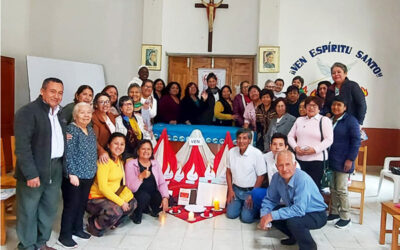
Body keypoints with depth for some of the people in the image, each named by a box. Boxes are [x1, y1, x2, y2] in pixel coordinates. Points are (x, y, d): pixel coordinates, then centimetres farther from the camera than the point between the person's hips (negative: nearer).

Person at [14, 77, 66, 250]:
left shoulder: (58, 113, 13)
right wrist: (31, 174, -20)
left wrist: (65, 137, 7)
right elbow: (22, 146, -17)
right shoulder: (27, 112, -12)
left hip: (55, 170, 7)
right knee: (28, 211, 6)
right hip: (35, 171, -7)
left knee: (49, 209, 15)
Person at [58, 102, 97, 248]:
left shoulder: (90, 130, 9)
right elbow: (68, 154, -17)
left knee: (82, 203, 16)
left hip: (89, 175, 7)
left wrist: (93, 170, 15)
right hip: (74, 176, -7)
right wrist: (72, 174, -20)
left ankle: (77, 228, 32)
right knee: (71, 205, 1)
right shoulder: (71, 129, -13)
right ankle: (64, 236, 14)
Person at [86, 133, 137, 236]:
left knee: (132, 203, -2)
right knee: (115, 210, -31)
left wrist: (123, 199, -4)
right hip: (96, 197, -9)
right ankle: (93, 226, -3)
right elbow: (102, 187, -24)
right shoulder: (105, 161, -20)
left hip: (113, 195, 9)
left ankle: (111, 223, 17)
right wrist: (120, 202, -23)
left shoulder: (120, 160, 8)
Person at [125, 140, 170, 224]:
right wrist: (141, 176, -37)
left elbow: (162, 183, -3)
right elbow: (131, 188, -20)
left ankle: (154, 210, 14)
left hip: (153, 193, 4)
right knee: (144, 195, -36)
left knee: (167, 200, -22)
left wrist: (165, 197, -20)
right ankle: (137, 214, -3)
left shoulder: (156, 164, 3)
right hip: (137, 195, -4)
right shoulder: (130, 165, -10)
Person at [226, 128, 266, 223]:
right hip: (236, 189, 4)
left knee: (246, 218, -11)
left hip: (250, 190, -4)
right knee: (231, 214, -3)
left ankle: (254, 206, 20)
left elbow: (261, 176, -11)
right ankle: (240, 204, 26)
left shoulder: (257, 154, -18)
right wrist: (230, 190, 2)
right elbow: (228, 171, 6)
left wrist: (253, 195, -10)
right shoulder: (232, 151, -5)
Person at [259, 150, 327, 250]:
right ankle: (294, 237, 15)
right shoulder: (276, 178, -11)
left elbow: (299, 210, -37)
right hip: (295, 210, 7)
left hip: (316, 215, -7)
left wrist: (272, 215, -34)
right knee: (270, 213, -8)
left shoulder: (302, 179, -32)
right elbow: (269, 200, 0)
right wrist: (264, 217, -17)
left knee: (292, 221, -33)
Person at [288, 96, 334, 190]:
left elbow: (329, 139, -7)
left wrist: (315, 149, -19)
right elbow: (290, 136, 14)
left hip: (317, 159, -4)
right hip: (300, 158, 4)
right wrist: (295, 147, -5)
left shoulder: (324, 120, 2)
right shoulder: (299, 120, 17)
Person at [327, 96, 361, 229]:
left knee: (341, 189, -1)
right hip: (331, 160, 6)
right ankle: (334, 213, 25)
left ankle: (345, 217, 13)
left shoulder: (350, 120, -6)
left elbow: (356, 141, -9)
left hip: (343, 162, -6)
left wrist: (350, 159, -14)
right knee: (333, 188, 12)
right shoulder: (330, 120, 12)